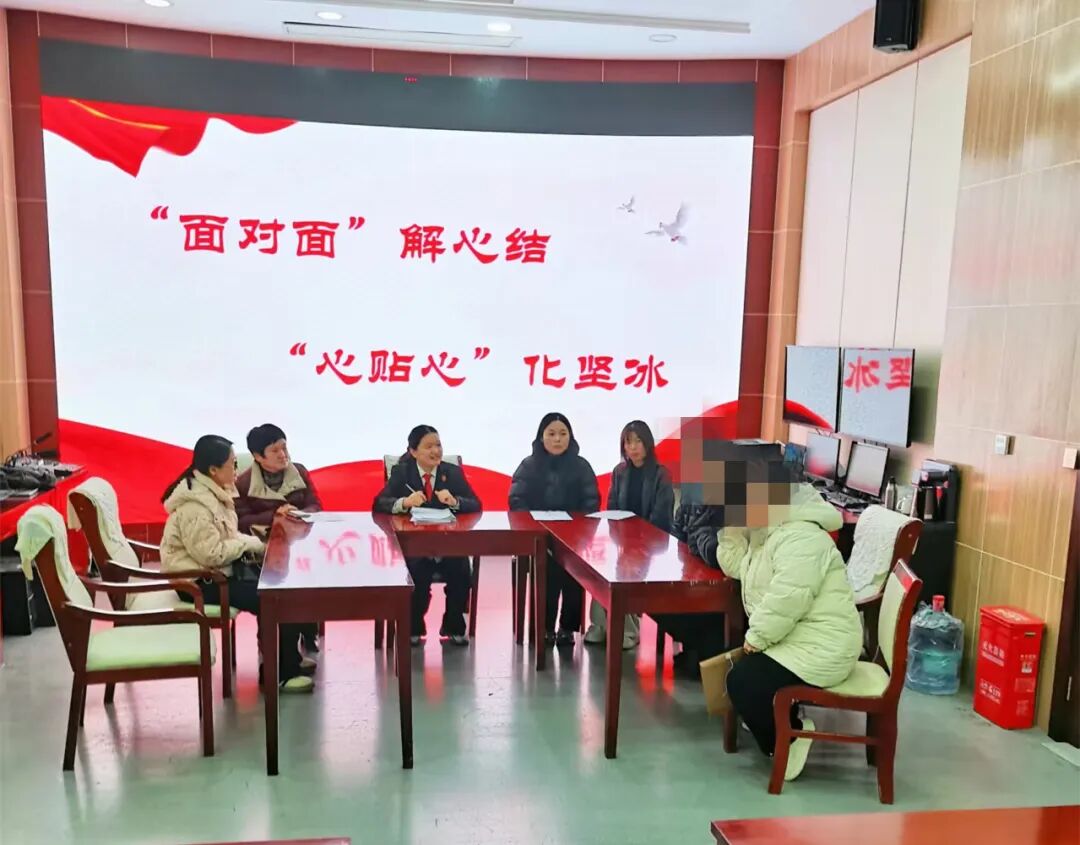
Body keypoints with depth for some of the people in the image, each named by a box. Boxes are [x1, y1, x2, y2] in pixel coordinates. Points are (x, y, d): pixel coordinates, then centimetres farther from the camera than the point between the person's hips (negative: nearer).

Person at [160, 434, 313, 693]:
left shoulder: (212, 493, 8)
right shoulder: (194, 505, -23)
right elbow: (212, 553, -28)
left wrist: (256, 545, -1)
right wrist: (250, 544, -15)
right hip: (201, 581, -10)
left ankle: (284, 658, 11)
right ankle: (279, 673, -2)